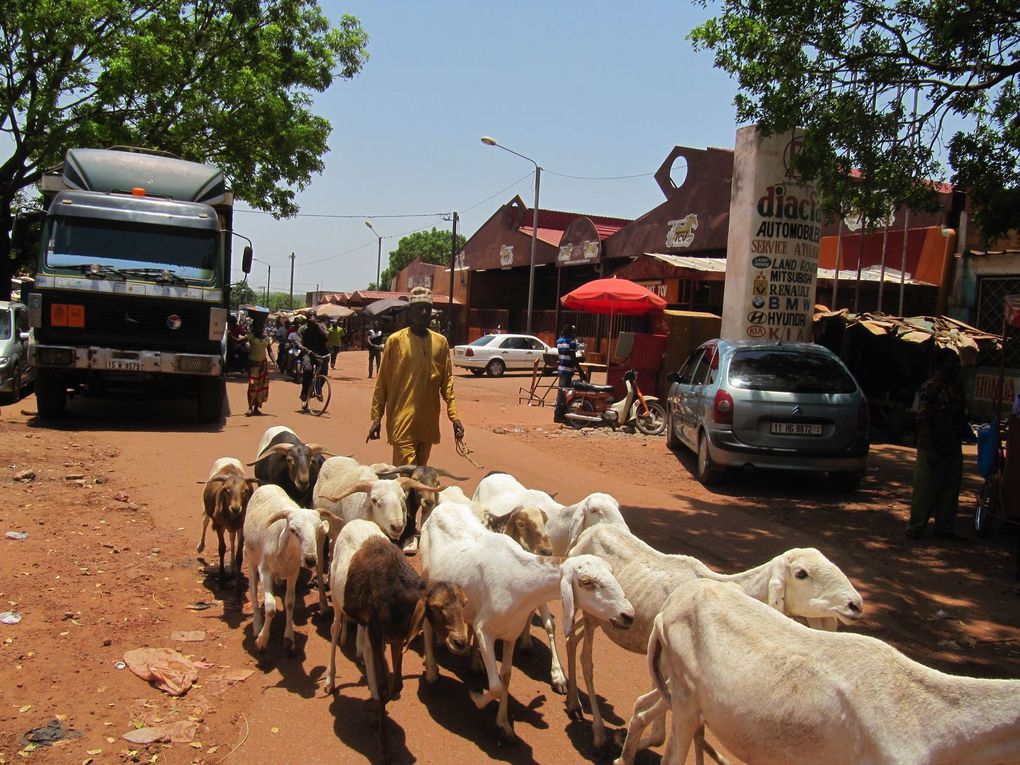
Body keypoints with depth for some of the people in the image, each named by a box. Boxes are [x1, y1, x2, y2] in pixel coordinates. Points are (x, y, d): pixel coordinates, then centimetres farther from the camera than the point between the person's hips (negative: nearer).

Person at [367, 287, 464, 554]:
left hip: (428, 421, 4)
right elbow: (382, 382, -1)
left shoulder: (441, 342, 8)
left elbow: (447, 381, 9)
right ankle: (407, 533, -2)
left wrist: (454, 415, 2)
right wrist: (376, 417, -4)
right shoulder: (395, 341, -3)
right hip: (402, 420, -4)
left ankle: (409, 524, 25)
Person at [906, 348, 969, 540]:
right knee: (926, 488, 1)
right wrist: (930, 450, -19)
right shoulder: (930, 387, -14)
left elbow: (959, 415, 19)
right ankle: (916, 526, 11)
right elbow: (924, 421, -17)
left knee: (950, 489, 13)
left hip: (953, 447, 8)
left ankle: (944, 527, 25)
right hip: (933, 449, -8)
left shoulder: (956, 386, 9)